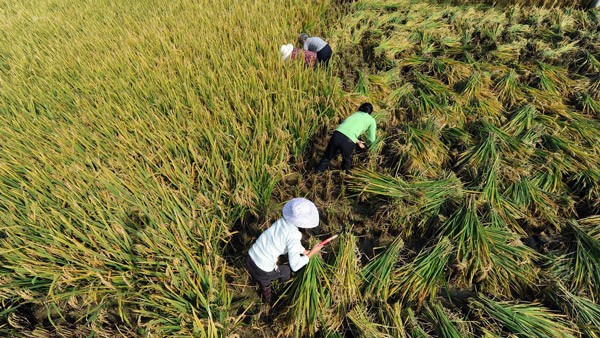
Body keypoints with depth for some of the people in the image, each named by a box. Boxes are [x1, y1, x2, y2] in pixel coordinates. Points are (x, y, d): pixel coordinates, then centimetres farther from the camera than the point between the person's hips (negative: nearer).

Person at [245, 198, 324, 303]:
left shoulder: (282, 221, -2)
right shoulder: (294, 236, -23)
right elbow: (295, 266, -18)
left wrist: (306, 251, 22)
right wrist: (312, 253, -7)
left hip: (250, 259, 5)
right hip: (262, 271, -5)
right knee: (287, 270, 24)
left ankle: (266, 298, 62)